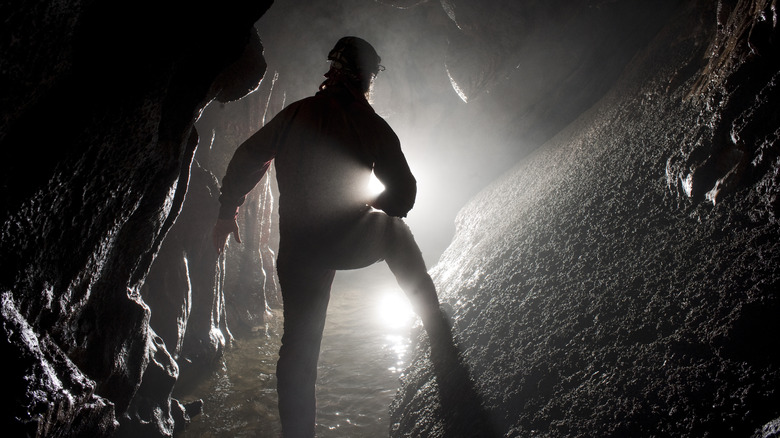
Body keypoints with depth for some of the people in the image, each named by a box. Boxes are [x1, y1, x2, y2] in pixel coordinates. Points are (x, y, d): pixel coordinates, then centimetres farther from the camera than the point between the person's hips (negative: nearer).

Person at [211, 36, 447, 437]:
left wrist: (227, 212, 17)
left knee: (299, 343, 13)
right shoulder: (372, 125, -5)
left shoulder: (295, 113, 0)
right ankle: (436, 329, 34)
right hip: (352, 241, -1)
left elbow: (246, 160, 6)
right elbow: (404, 193, -4)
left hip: (298, 250, 2)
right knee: (395, 230, 30)